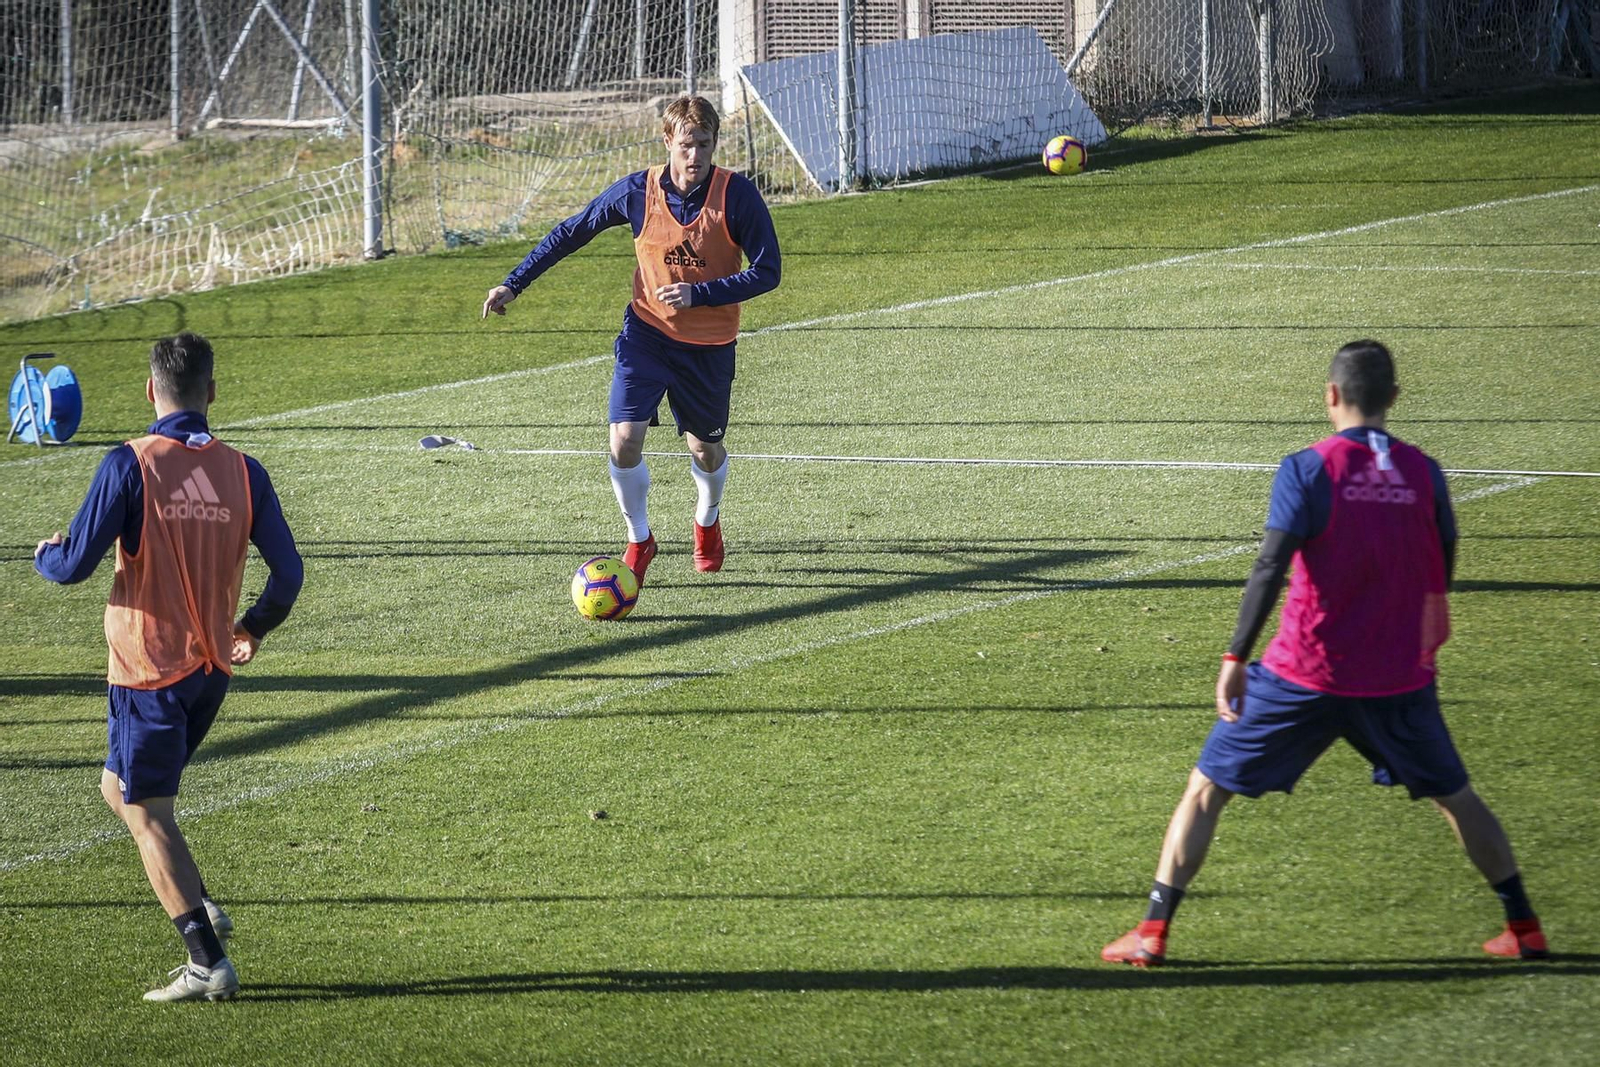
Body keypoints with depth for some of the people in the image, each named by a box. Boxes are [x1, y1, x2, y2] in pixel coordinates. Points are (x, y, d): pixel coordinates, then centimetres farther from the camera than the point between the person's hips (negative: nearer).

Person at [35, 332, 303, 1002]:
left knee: (147, 813, 1)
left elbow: (76, 564, -15)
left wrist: (45, 556, 9)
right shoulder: (242, 473, -2)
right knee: (122, 787, 24)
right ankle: (200, 910, 14)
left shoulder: (130, 466, -14)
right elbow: (287, 571, 0)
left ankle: (209, 965, -3)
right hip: (212, 667, 6)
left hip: (148, 669, -6)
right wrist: (254, 627, 20)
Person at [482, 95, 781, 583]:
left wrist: (698, 294, -26)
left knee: (706, 449, 14)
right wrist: (514, 284, -1)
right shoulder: (638, 191, -13)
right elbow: (572, 232, 1)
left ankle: (707, 521, 47)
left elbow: (767, 271, -15)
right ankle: (639, 540, 10)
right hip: (646, 332, 0)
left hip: (709, 344, 0)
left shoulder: (738, 195, -17)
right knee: (625, 441, -13)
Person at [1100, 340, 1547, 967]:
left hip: (1307, 673, -3)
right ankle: (1524, 930, 21)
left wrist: (1235, 658, -17)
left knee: (1206, 789, 8)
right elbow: (1440, 579, 9)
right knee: (1454, 796, 21)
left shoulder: (1307, 470, -8)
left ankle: (1152, 933, 1)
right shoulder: (1423, 473, 2)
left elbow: (1270, 568, -17)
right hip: (1401, 677, 3)